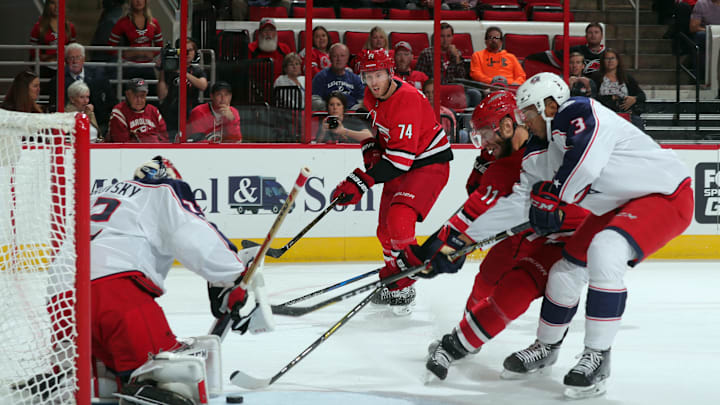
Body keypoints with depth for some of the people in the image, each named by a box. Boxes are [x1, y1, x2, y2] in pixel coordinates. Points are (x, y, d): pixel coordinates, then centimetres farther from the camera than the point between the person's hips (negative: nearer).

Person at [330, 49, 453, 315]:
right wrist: (371, 151, -1)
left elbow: (401, 156, -33)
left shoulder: (407, 99, -30)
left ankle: (404, 287, -11)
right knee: (385, 228, 13)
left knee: (399, 219, -26)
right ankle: (392, 283, 33)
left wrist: (363, 181, -34)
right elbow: (372, 125, 20)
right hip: (398, 163, 9)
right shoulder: (372, 96, -2)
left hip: (429, 163, -9)